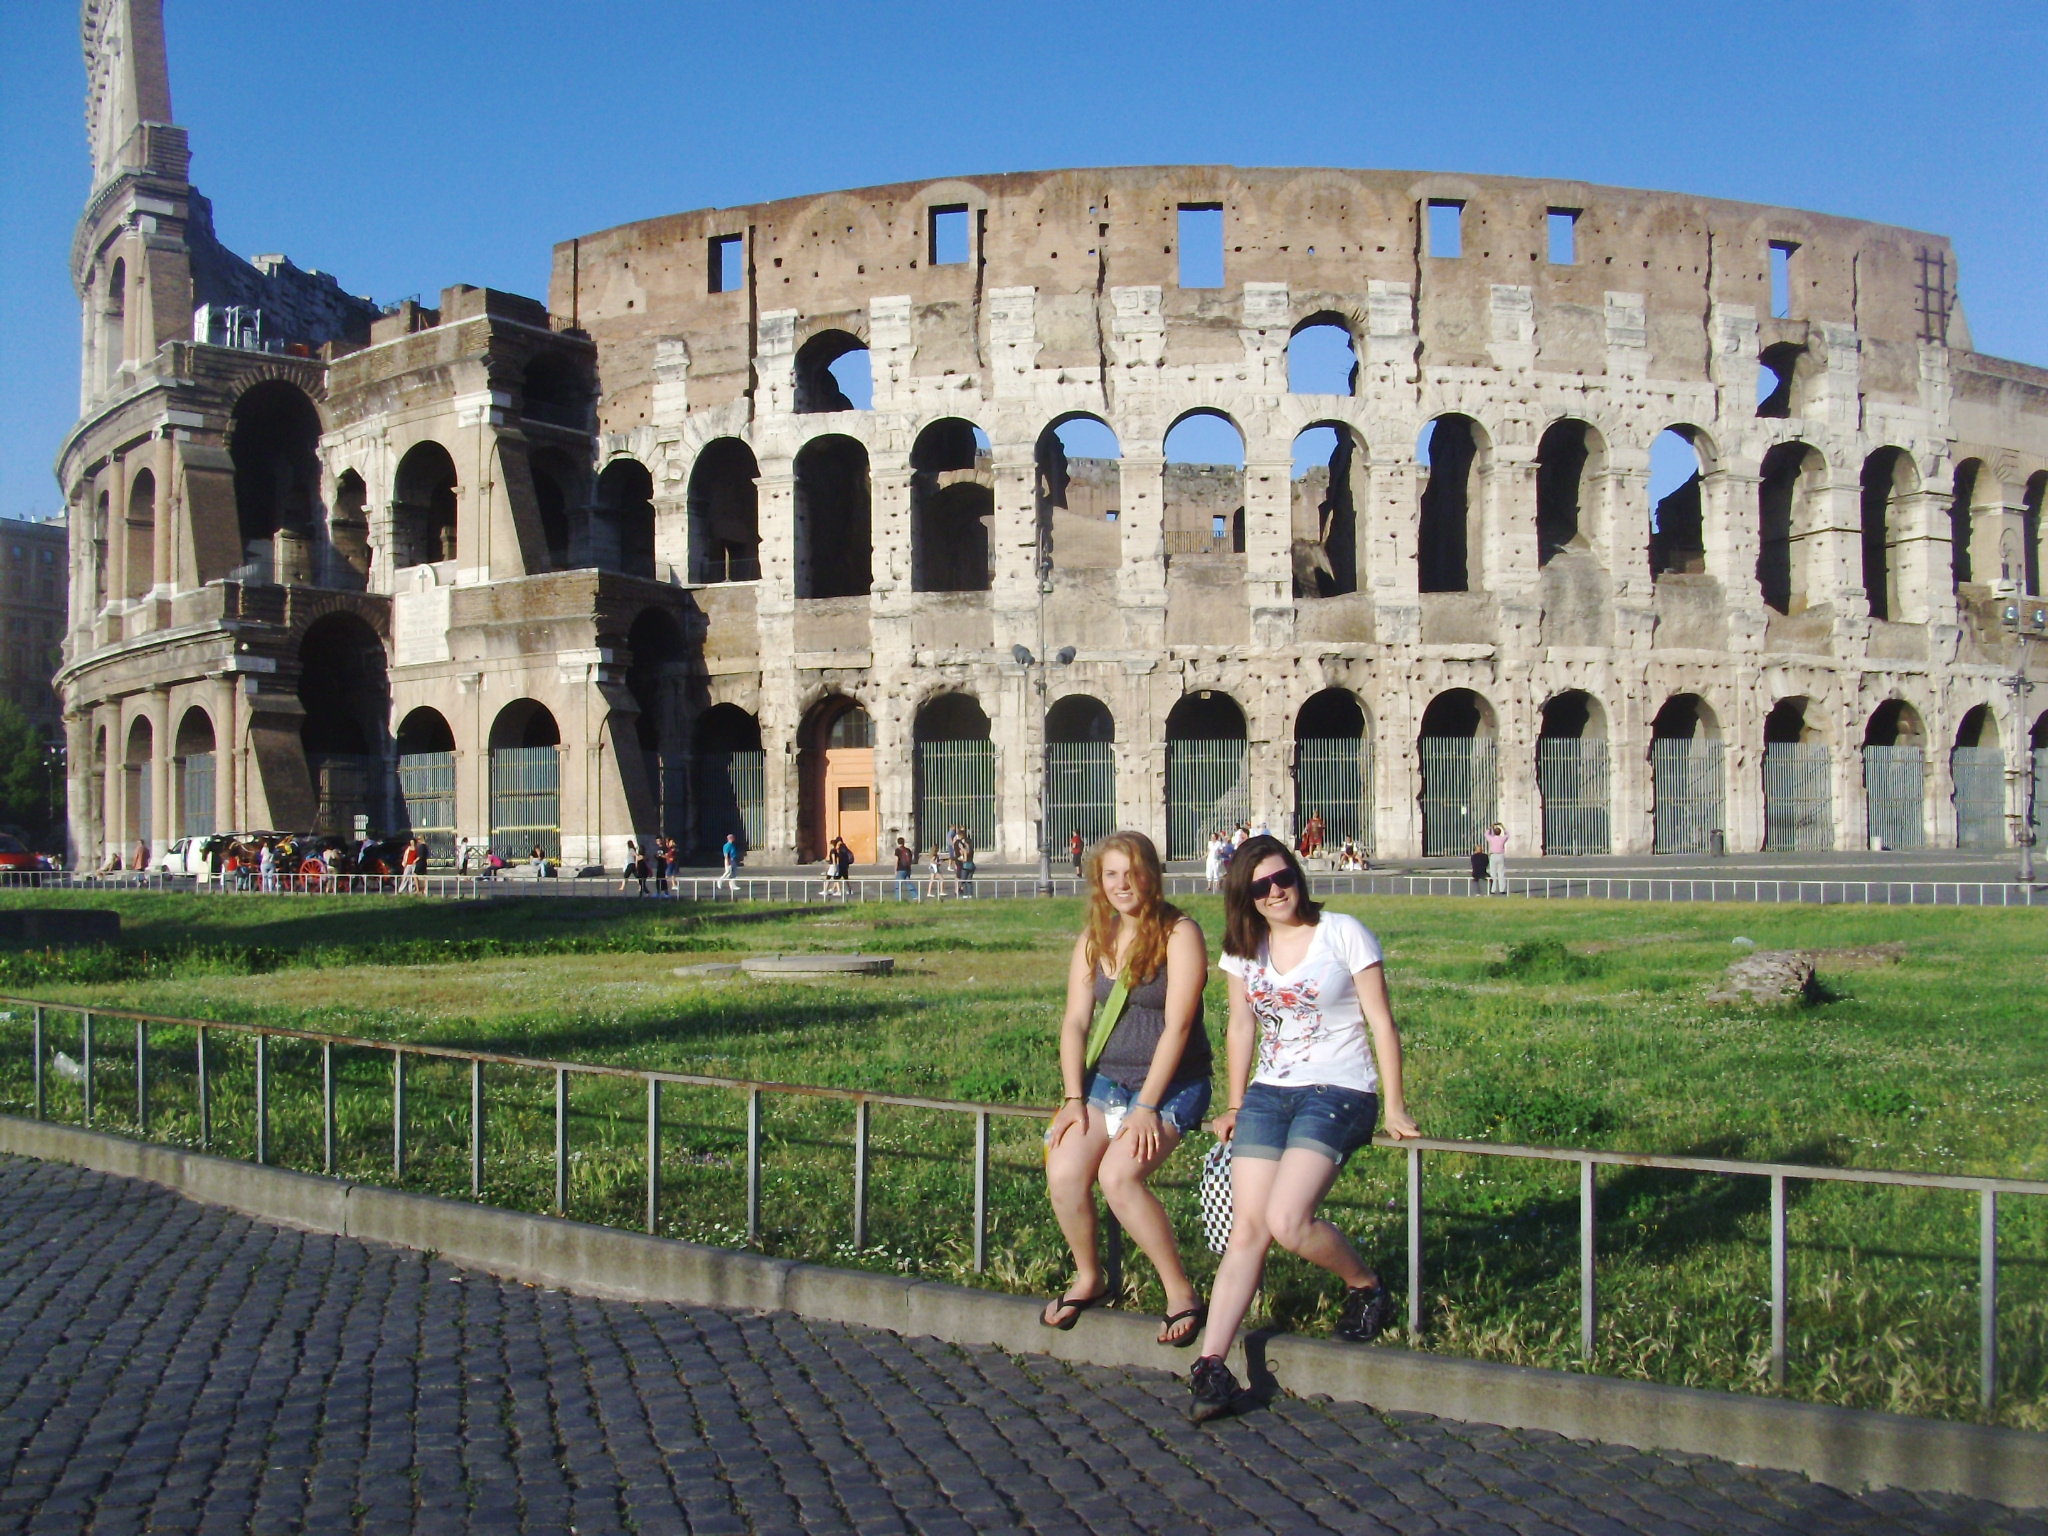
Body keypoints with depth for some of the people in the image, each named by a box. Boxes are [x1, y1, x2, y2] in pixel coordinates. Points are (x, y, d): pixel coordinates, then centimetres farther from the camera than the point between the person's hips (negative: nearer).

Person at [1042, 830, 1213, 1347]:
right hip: (1105, 1079, 5)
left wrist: (1146, 1107, -19)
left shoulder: (1179, 934, -10)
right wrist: (1074, 1098, -5)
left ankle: (1181, 1293, -10)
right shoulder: (1093, 941, 9)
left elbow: (1176, 1025, -15)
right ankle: (1089, 1279, 10)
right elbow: (1075, 1020, 6)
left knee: (1118, 1175, -27)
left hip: (1171, 1084, -5)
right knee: (1063, 1174, -16)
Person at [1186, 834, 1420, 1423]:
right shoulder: (1245, 948, 9)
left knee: (1285, 1221, -21)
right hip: (1268, 1093, 5)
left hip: (1338, 1092, -5)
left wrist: (1395, 1108, -5)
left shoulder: (1343, 933, -5)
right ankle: (1211, 1365, -8)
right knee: (1247, 1228, -7)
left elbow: (1382, 1023, -3)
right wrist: (1235, 1107, 16)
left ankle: (1366, 1287, 6)